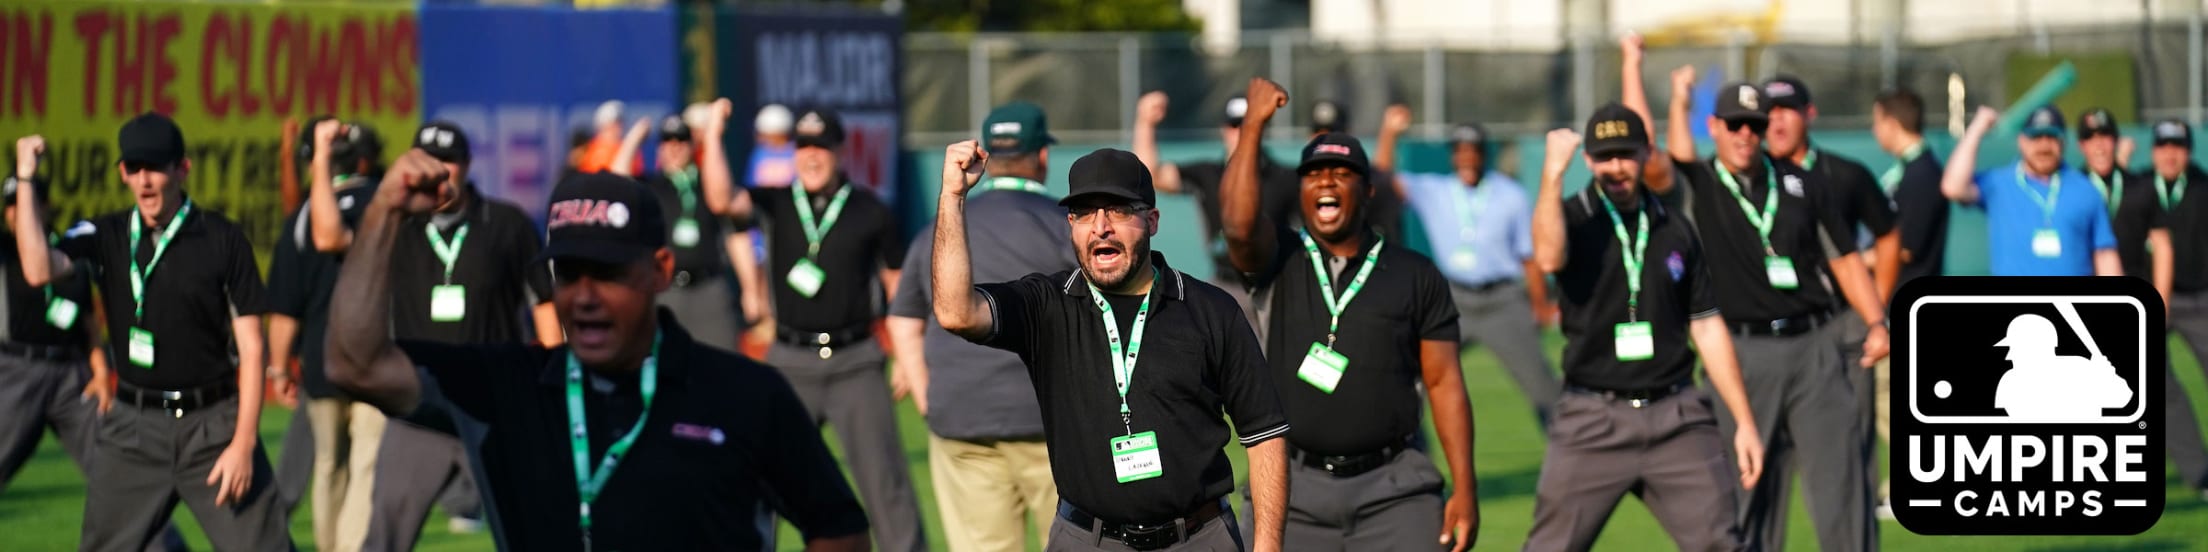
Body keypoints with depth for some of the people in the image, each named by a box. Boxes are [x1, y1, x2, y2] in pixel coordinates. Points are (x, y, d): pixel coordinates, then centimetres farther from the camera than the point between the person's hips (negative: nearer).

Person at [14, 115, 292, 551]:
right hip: (134, 425, 3)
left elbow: (250, 347, -3)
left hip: (213, 421, -3)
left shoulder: (223, 239, -2)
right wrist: (25, 183, -13)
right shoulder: (106, 237, 5)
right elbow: (39, 271, -15)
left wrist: (244, 443, -10)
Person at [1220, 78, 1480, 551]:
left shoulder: (1416, 277, 6)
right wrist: (1253, 127, -16)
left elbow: (1444, 383, 4)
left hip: (1393, 493, 0)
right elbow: (1238, 224, -17)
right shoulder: (1278, 262, 6)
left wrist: (1464, 489, -4)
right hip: (1293, 493, 1)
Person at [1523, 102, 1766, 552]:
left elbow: (1707, 327, 14)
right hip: (1593, 421, -2)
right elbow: (1548, 258, -25)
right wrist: (1553, 171, -26)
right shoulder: (1571, 219, 1)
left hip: (1676, 416, 2)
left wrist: (1745, 422, 10)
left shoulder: (1675, 230, 11)